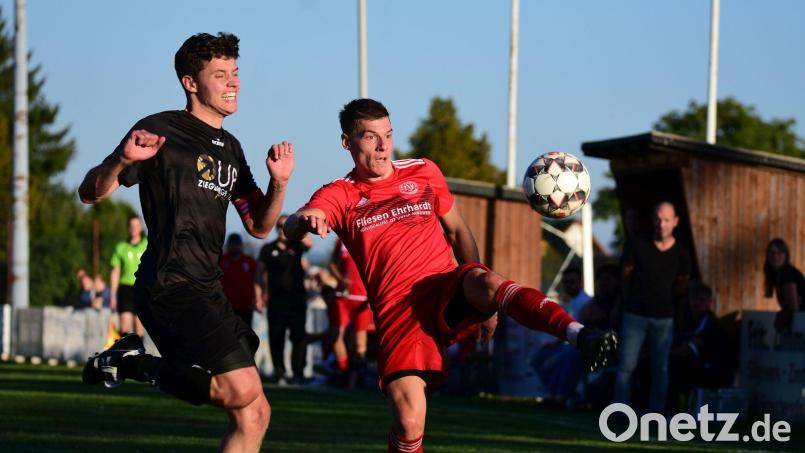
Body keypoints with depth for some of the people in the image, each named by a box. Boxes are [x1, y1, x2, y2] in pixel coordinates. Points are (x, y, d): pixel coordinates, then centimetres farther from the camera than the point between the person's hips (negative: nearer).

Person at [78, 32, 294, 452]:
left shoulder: (230, 148, 19)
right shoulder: (161, 131, -4)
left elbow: (259, 226, 20)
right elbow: (90, 193, -7)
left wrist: (279, 183, 2)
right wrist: (122, 160, -27)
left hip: (207, 291, 8)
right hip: (170, 286, -8)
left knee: (254, 413, 4)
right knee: (242, 392, -20)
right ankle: (135, 363, -4)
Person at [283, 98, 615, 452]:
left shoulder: (423, 173, 15)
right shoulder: (339, 195, 6)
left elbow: (457, 231, 25)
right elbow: (291, 228, -13)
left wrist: (482, 301, 23)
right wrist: (305, 221, -39)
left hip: (449, 292, 1)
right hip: (398, 312, -1)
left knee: (484, 280, -35)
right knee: (408, 423, -18)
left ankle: (580, 336, -53)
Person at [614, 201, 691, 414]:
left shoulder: (681, 253, 1)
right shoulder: (638, 245, -3)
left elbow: (682, 288, 13)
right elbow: (625, 277, 5)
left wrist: (681, 290, -5)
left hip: (664, 318, 2)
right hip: (635, 314, -1)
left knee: (661, 369, 5)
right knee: (626, 366, -4)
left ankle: (656, 413, 12)